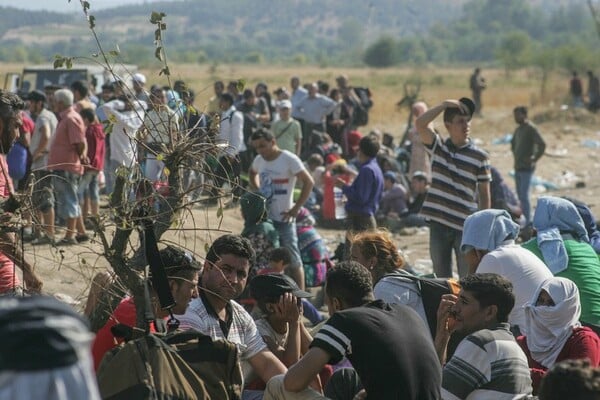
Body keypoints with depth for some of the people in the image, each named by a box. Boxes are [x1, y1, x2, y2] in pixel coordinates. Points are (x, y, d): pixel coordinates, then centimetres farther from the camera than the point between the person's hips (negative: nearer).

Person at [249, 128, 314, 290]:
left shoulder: (289, 160, -14)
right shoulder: (259, 160, 6)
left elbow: (308, 182, -16)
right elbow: (252, 173, 29)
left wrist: (296, 208, -17)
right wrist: (256, 191, 13)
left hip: (283, 218, -6)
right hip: (262, 217, 7)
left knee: (293, 260, 0)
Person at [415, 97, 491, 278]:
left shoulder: (480, 157, -2)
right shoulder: (438, 147, 4)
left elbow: (484, 194, 1)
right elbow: (420, 124, -12)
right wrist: (444, 105, -14)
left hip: (466, 226, -2)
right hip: (438, 224, 2)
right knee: (441, 277, 10)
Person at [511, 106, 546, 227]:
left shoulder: (531, 129, -13)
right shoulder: (518, 129, 14)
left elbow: (542, 145, -23)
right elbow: (513, 143, 33)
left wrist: (534, 159, -18)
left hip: (526, 168, -9)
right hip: (517, 167, 9)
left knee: (524, 196, -12)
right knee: (520, 195, 11)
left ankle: (528, 222, -9)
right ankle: (527, 220, 19)